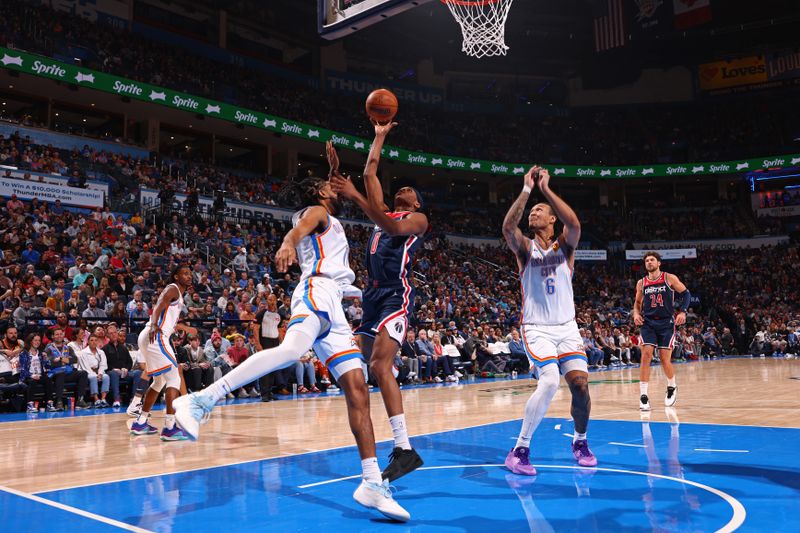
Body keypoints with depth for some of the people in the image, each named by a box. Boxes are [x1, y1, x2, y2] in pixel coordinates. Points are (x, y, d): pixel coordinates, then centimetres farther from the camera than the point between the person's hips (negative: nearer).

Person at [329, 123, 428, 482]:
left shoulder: (418, 219, 5)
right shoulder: (383, 212, 26)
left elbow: (394, 228, -18)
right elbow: (370, 174, 26)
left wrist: (355, 196, -22)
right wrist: (380, 137, 32)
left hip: (396, 294, -9)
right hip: (373, 294, 9)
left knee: (380, 366, -24)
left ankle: (405, 449, -27)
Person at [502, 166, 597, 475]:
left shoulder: (565, 246, 3)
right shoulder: (525, 248, 1)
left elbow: (575, 225, -21)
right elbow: (508, 228, -22)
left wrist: (546, 189, -20)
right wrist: (526, 190, -22)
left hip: (567, 327, 3)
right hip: (536, 329, -2)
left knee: (580, 383, -9)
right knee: (549, 382, -23)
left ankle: (580, 441, 21)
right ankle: (520, 449, -10)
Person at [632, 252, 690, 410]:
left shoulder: (669, 278, -1)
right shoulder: (641, 283, 7)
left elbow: (686, 294, 4)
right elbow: (637, 302, 19)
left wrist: (682, 311, -9)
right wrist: (636, 313, 0)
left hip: (666, 323, -2)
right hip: (648, 323, 2)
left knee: (665, 359, 0)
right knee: (646, 355, -14)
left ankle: (672, 387, 30)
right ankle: (643, 396, -10)